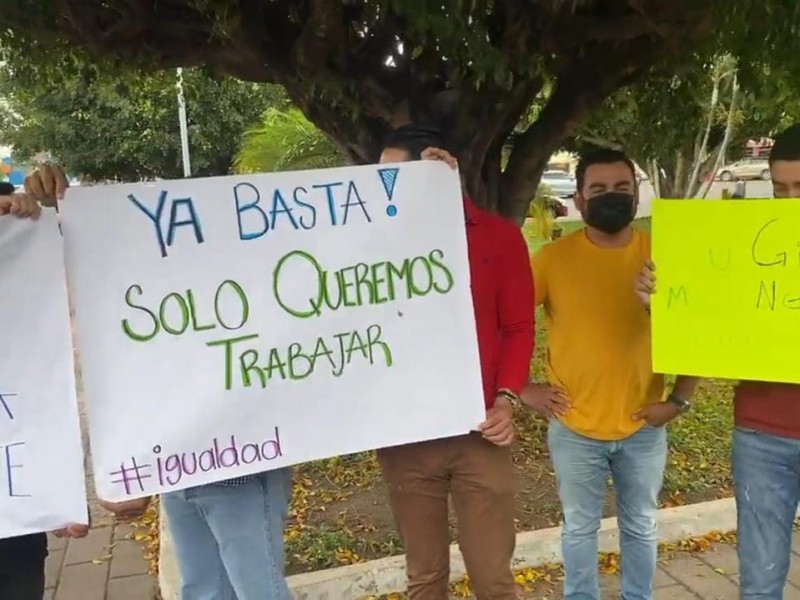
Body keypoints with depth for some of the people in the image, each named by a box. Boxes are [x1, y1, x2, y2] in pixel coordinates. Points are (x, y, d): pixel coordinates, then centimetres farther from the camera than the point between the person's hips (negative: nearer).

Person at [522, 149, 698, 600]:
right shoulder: (553, 258, -10)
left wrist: (680, 399, -3)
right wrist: (523, 388, -9)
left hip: (644, 428, 2)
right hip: (575, 429, -1)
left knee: (641, 528, 20)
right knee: (580, 528, 16)